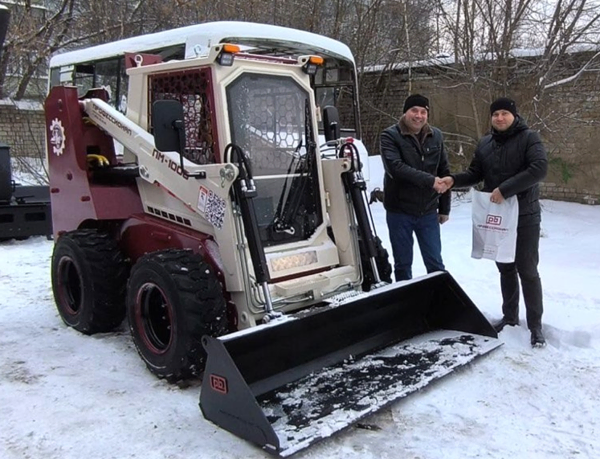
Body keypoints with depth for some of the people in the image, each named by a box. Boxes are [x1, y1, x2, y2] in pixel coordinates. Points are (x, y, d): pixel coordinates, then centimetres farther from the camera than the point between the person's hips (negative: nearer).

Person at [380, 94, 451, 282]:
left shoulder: (436, 136, 6)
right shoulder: (390, 136, -7)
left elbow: (444, 173, 10)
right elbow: (395, 167, -23)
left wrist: (444, 208, 9)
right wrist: (429, 180, -26)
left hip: (428, 212, 3)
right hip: (399, 212, -3)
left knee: (435, 263, 9)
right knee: (403, 264, 9)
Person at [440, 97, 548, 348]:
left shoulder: (529, 138, -8)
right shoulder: (485, 144, 10)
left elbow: (539, 168, -22)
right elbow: (475, 173, 12)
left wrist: (505, 189, -28)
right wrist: (454, 180, -9)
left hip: (524, 216, -5)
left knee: (527, 270, -1)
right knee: (505, 268, 15)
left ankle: (535, 325, 9)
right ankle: (509, 316, 28)